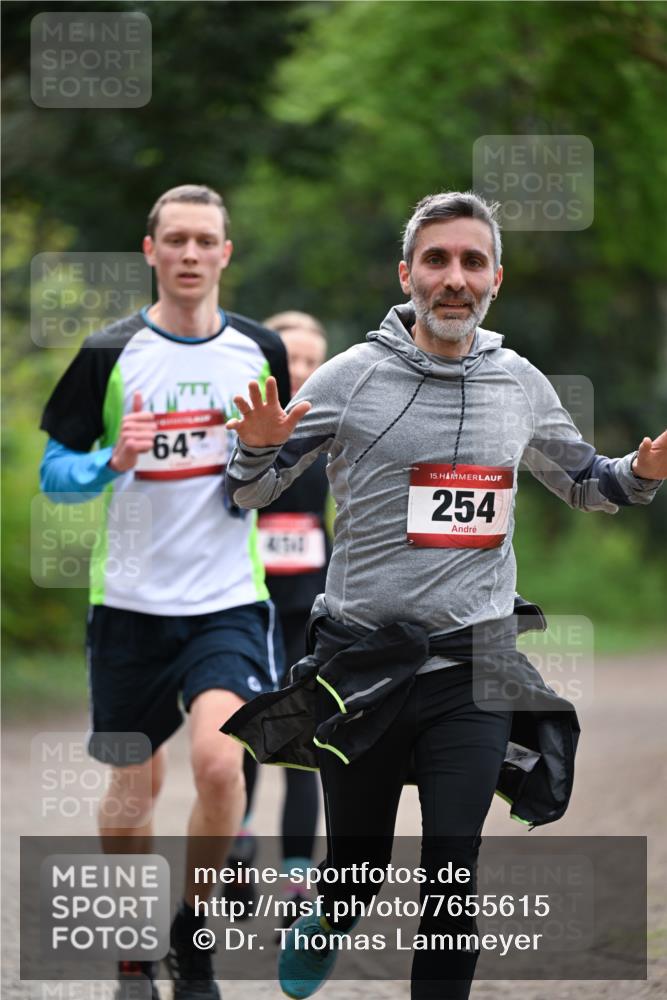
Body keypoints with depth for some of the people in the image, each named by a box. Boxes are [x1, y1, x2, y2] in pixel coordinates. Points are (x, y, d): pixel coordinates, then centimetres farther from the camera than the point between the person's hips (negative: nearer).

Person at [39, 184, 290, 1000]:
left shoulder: (259, 351, 5)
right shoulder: (109, 353, -1)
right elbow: (53, 473, 2)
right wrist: (112, 462, -18)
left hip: (230, 599, 0)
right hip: (131, 598, 0)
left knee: (219, 760, -19)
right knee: (134, 781, 8)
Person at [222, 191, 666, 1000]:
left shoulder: (522, 385, 6)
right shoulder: (352, 377, -5)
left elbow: (585, 484, 23)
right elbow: (248, 496, 1)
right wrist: (258, 448, -22)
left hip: (473, 665, 2)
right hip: (362, 659, -2)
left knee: (453, 873, -9)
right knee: (357, 865, 12)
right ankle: (322, 927, 46)